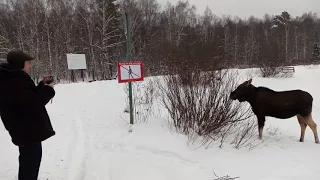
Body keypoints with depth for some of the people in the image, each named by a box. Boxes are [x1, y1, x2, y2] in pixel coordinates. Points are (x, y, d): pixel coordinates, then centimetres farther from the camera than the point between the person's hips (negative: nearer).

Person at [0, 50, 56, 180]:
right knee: (31, 161, -3)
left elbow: (29, 97, 18)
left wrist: (42, 85, 7)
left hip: (26, 128, 11)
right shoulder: (13, 82, -24)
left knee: (30, 160, 24)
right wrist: (48, 90, -14)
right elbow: (32, 103, -27)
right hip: (27, 129, -11)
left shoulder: (14, 78, 10)